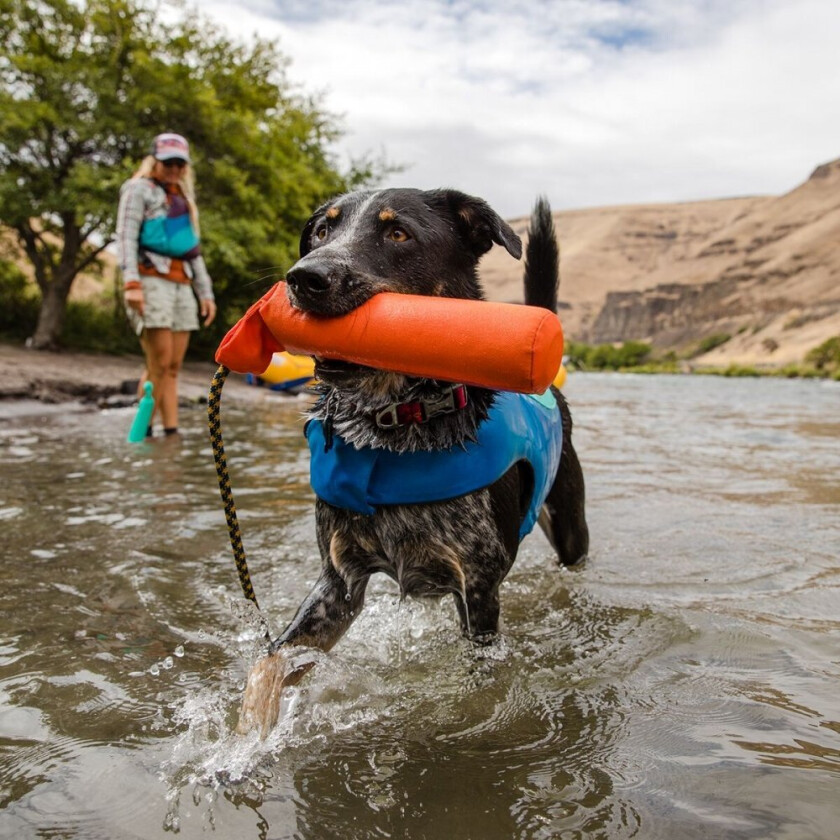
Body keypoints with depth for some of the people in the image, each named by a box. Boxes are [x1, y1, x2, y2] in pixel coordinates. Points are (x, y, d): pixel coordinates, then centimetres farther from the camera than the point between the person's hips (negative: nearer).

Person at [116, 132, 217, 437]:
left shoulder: (183, 199, 27)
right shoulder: (139, 189, 7)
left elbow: (194, 252, 27)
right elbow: (126, 237, -5)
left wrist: (205, 293, 19)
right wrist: (131, 283, -18)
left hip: (182, 284, 6)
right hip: (151, 280, -6)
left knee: (174, 367, 0)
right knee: (159, 364, -13)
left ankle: (171, 432, -1)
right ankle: (142, 435, -7)